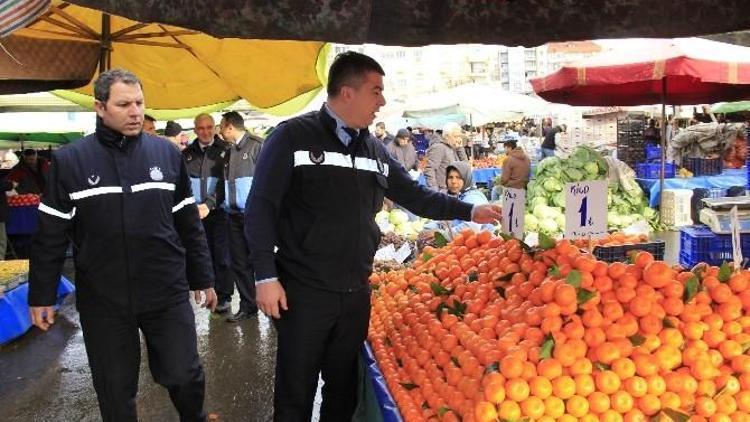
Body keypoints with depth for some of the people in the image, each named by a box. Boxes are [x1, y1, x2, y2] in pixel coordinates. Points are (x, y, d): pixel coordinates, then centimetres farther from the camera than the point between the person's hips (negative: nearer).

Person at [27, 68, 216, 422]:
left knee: (184, 376, 6)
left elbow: (189, 224, 6)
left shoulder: (167, 153, 1)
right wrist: (41, 295, 2)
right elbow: (51, 236, 1)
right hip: (103, 301, 0)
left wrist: (202, 279, 8)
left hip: (168, 294, 1)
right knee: (115, 390, 12)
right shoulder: (69, 161, -3)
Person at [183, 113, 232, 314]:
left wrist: (209, 204, -15)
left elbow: (226, 182, -8)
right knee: (206, 254, 7)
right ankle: (212, 293, 16)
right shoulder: (187, 154, 10)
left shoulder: (224, 150, -1)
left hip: (220, 210, -3)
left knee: (222, 254, -1)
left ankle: (224, 295, 7)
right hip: (196, 213, 3)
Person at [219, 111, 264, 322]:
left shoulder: (257, 146, -6)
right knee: (238, 263, 10)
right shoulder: (228, 152, 16)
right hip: (235, 215, 7)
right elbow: (223, 184, 18)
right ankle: (247, 305, 20)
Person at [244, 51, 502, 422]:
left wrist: (469, 211, 9)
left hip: (356, 293, 5)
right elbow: (261, 207, -9)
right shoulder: (294, 137, -8)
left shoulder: (374, 150, 9)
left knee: (343, 390, 17)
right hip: (303, 292, -5)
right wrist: (266, 276, -13)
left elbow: (416, 196, 16)